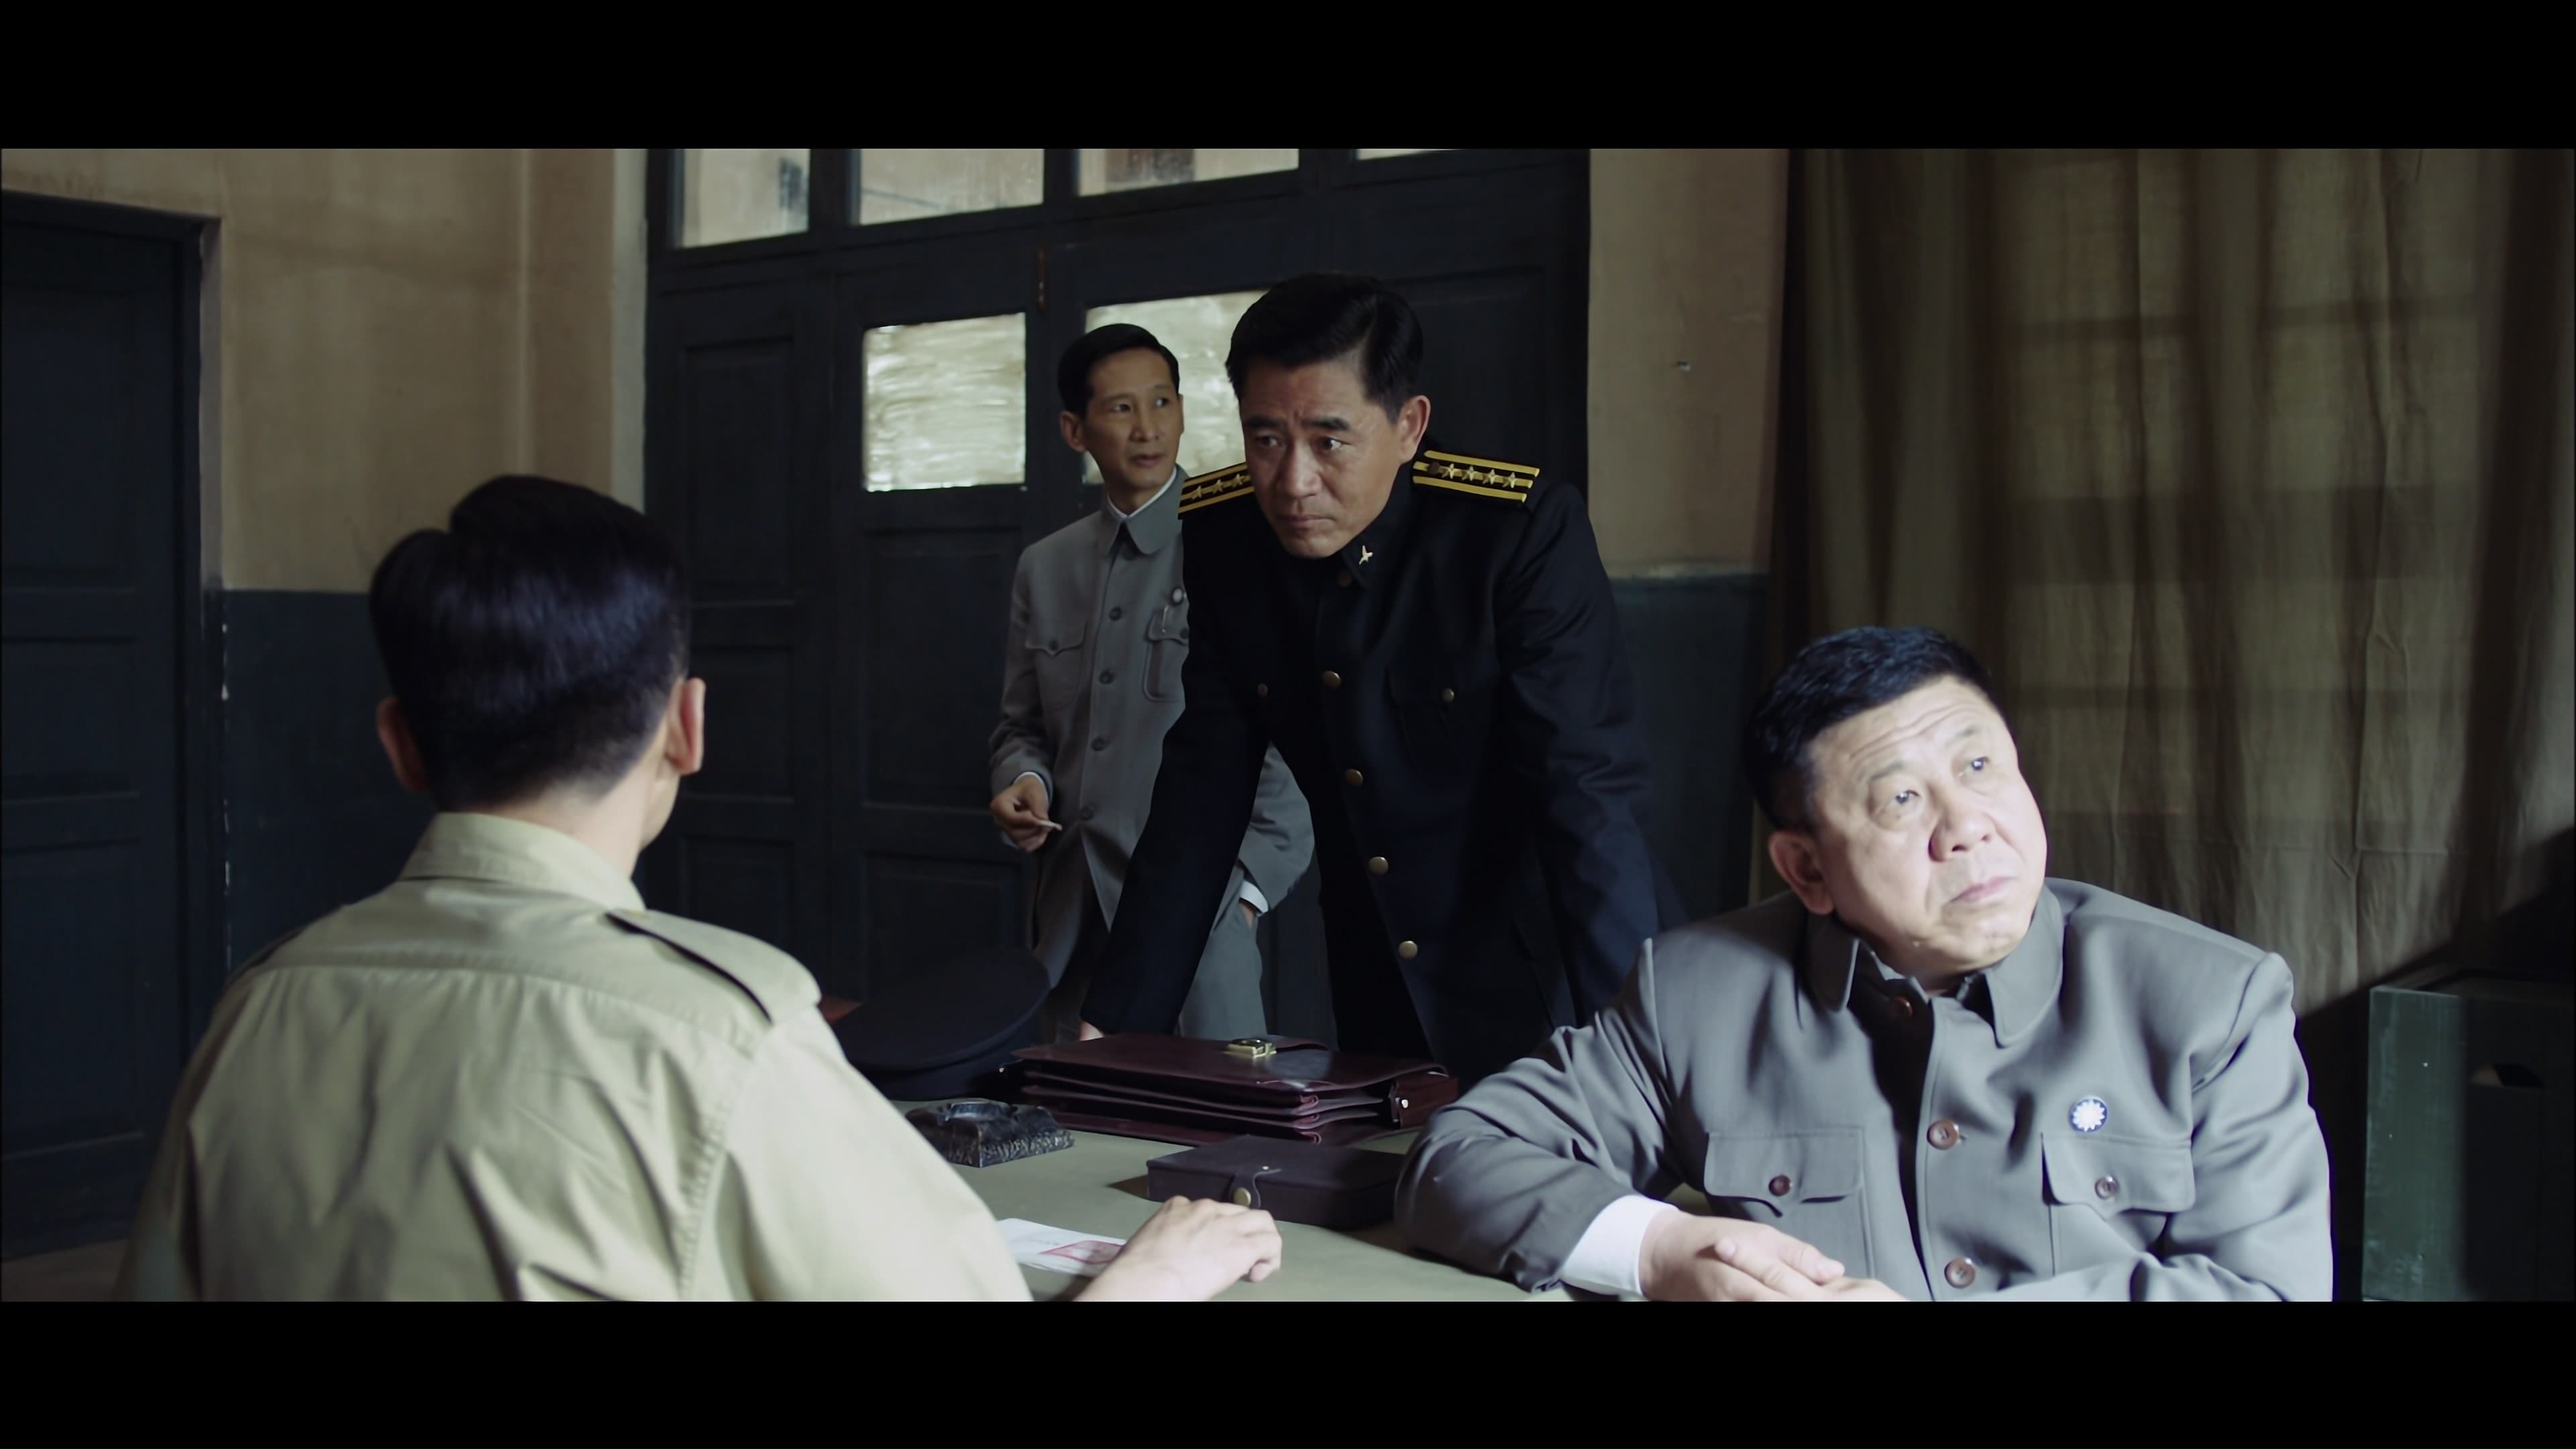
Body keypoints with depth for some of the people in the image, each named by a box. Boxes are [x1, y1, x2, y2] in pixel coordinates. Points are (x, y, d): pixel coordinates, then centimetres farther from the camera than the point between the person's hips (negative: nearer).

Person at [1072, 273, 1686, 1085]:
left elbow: (1588, 798, -25)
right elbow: (1200, 797, -2)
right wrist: (1113, 1027, -7)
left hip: (1546, 999, -4)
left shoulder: (1527, 531, -21)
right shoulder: (1218, 540, -6)